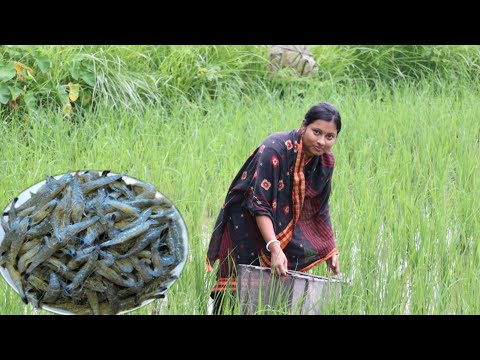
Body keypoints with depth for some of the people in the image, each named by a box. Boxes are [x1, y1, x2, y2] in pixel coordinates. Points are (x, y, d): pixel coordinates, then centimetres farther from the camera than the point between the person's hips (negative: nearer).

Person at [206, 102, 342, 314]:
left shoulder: (325, 161, -7)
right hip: (246, 223, -6)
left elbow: (319, 209, 7)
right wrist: (275, 248, -40)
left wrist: (330, 251, 3)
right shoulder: (275, 150, -28)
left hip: (282, 226, 6)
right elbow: (259, 204, -32)